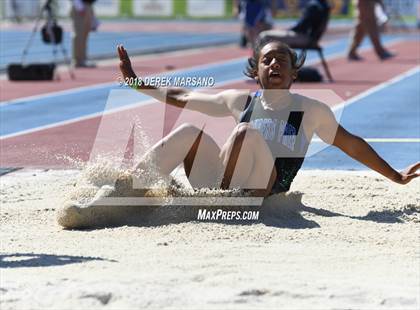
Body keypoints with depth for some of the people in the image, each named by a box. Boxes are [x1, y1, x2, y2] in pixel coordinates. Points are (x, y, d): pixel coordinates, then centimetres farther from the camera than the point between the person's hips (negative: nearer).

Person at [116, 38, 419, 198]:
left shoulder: (311, 110, 10)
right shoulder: (241, 101, 17)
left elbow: (352, 144, 16)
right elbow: (181, 97, 23)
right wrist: (134, 81, 20)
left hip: (266, 190, -4)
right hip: (225, 182, 4)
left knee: (246, 132, -29)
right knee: (189, 133, -17)